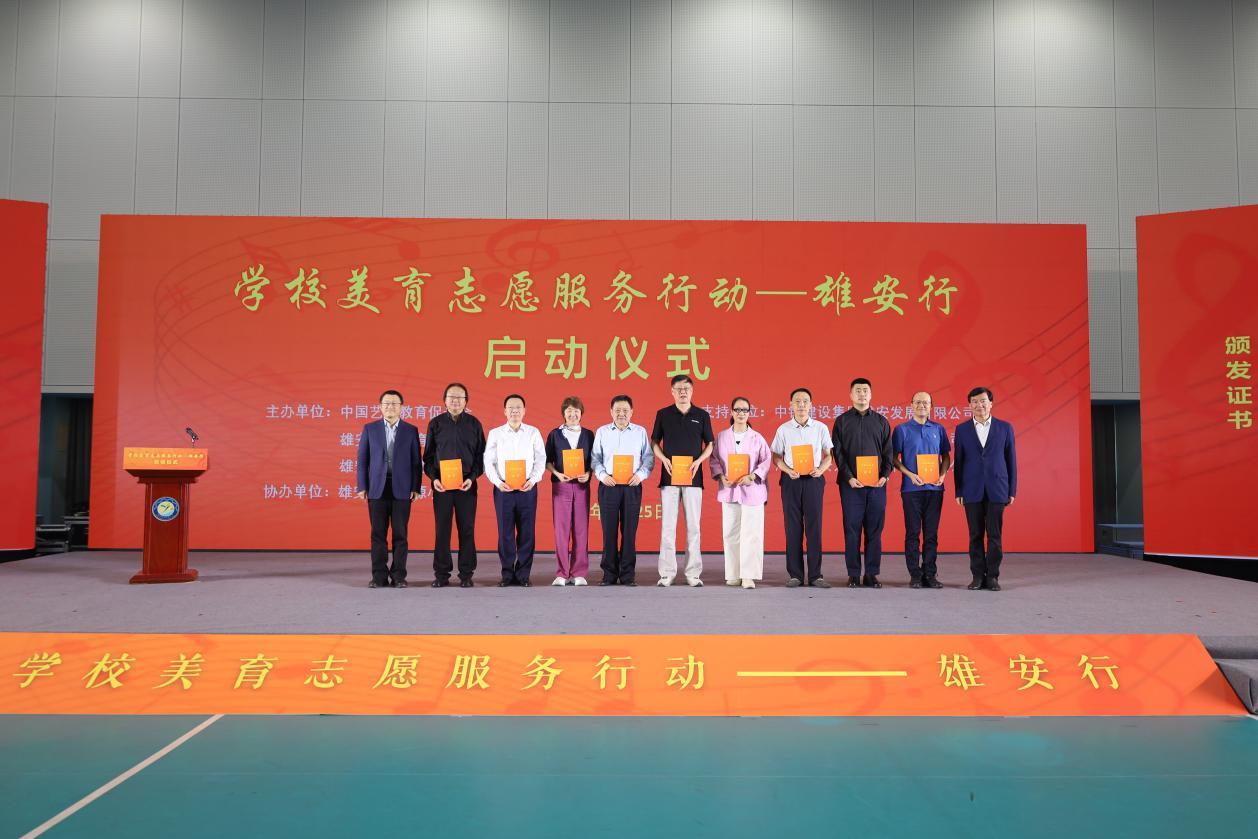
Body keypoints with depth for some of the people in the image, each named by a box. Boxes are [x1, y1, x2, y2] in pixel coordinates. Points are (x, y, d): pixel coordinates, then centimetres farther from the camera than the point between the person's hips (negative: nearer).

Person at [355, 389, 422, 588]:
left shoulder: (411, 430, 6)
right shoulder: (370, 429, 8)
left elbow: (416, 461, 5)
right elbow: (362, 459, 7)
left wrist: (416, 488, -2)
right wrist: (362, 487, 0)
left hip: (401, 489, -1)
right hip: (377, 488, 1)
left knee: (400, 534, 1)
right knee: (378, 534, 2)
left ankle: (398, 576, 7)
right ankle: (379, 576, 7)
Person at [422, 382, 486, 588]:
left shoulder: (474, 424, 6)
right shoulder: (436, 424, 6)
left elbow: (481, 455, 5)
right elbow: (428, 455, 8)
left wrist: (472, 477, -8)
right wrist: (434, 478, -6)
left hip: (467, 485, 0)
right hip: (441, 485, 0)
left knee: (467, 530, 2)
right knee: (442, 530, 2)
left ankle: (466, 574, 9)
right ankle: (441, 574, 10)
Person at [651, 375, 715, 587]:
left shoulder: (702, 415, 6)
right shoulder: (663, 414, 6)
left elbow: (709, 444, 10)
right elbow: (654, 442, 10)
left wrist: (698, 461, -8)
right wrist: (664, 459, -8)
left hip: (693, 477, 0)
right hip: (669, 476, 0)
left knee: (693, 526, 2)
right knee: (667, 526, 0)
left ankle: (693, 573, 8)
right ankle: (667, 573, 6)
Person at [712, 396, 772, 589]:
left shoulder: (757, 437, 3)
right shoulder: (721, 437, 7)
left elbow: (766, 460, 1)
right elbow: (714, 459, 8)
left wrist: (752, 477, -12)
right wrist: (721, 477, -8)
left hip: (752, 490, -1)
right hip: (729, 490, 2)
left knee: (751, 533, -5)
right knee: (731, 533, 4)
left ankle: (748, 576, -2)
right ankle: (733, 574, 12)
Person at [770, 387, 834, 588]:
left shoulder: (820, 428, 4)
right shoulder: (783, 429, 4)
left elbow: (828, 455, 7)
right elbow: (776, 457, 6)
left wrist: (821, 469, -12)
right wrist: (788, 471, -12)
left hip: (814, 479, 0)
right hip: (791, 480, 0)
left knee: (814, 527, 0)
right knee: (793, 528, 3)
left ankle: (815, 575, 6)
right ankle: (795, 574, 9)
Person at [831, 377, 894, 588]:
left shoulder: (881, 421, 12)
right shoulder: (842, 421, 6)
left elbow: (888, 452, 9)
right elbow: (838, 453, 1)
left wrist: (885, 476, -6)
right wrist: (848, 477, -11)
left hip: (877, 484, 2)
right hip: (851, 484, -2)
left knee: (874, 530, 3)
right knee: (852, 529, 0)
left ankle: (872, 574, 10)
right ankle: (853, 575, 6)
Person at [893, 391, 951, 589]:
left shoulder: (938, 429, 10)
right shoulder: (902, 429, 2)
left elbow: (946, 456, 15)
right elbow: (895, 458, 1)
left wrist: (942, 474, -4)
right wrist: (910, 475, -13)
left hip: (935, 488, 2)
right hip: (911, 488, -2)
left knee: (931, 533, 4)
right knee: (913, 533, 0)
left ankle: (930, 574, 10)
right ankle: (915, 575, 5)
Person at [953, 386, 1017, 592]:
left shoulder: (1005, 428, 5)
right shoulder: (962, 429, 6)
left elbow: (1011, 460, 6)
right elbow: (958, 461, 6)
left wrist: (1012, 490, 2)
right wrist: (958, 491, 2)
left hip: (996, 490, 0)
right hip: (972, 490, 0)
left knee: (995, 535, 0)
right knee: (976, 535, 3)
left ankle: (992, 576, 8)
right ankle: (978, 576, 10)